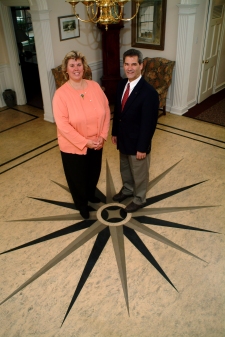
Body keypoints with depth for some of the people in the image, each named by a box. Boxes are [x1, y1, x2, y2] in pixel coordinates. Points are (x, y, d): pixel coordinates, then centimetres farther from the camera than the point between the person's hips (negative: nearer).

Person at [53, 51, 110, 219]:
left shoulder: (95, 86, -5)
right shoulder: (61, 94, -18)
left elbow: (106, 111, -1)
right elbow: (63, 125, -22)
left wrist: (103, 135, -11)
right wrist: (85, 142, -22)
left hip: (96, 143, 4)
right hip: (73, 146, -4)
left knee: (94, 172, 24)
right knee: (77, 177, 15)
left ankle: (91, 194, 55)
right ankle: (82, 204, 42)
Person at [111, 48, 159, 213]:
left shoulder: (149, 92, -26)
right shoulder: (122, 84, -2)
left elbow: (149, 124, -22)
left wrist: (142, 147, -19)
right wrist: (114, 132, 13)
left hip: (137, 142, -7)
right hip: (123, 138, 7)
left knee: (139, 173, 15)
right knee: (125, 168, 27)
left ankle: (139, 199, 38)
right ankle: (127, 189, 52)